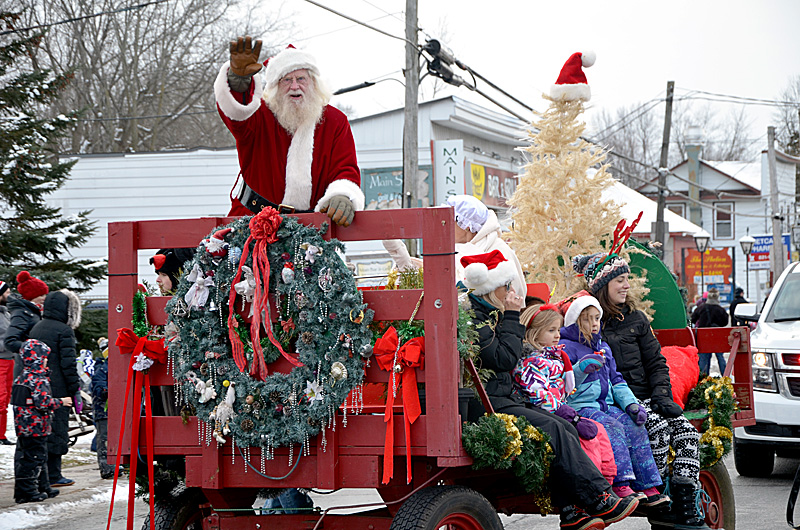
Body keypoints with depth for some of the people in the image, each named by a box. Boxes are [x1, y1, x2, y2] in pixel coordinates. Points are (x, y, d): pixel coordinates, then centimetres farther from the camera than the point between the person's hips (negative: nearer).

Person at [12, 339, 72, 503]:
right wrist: (60, 402, -9)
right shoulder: (37, 379, -18)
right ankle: (26, 491, -1)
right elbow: (43, 402, -24)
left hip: (22, 427, 10)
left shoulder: (21, 378, 12)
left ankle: (43, 487, 26)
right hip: (35, 427, -10)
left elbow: (15, 400, 20)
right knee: (33, 457, -4)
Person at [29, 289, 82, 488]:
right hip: (57, 389, -8)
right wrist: (75, 388, -8)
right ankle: (52, 476, -1)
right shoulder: (64, 331, -11)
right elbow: (68, 363, -15)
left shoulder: (36, 328, 14)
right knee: (56, 430, -2)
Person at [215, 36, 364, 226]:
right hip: (253, 216, -1)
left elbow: (345, 168, 3)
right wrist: (238, 77, -42)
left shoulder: (335, 121, 9)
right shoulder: (261, 116, 2)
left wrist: (343, 196, -21)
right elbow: (234, 110, -20)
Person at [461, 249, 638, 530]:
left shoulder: (487, 313, 18)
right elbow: (504, 359, -18)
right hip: (486, 404, -10)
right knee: (552, 430, -20)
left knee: (566, 428, -5)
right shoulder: (472, 317, -13)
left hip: (503, 397, 10)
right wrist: (511, 317, -11)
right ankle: (598, 500, -15)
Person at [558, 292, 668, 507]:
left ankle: (648, 488, -19)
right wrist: (581, 369, -29)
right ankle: (622, 485, -38)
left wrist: (631, 404, 7)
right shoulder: (565, 347, -1)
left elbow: (616, 382, 23)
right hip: (579, 407, -7)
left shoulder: (604, 348, 23)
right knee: (612, 426, -31)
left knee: (636, 426, -17)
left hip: (606, 406, 7)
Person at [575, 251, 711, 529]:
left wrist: (661, 395, 0)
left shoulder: (636, 318, 16)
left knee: (687, 431, -15)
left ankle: (685, 505, -15)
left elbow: (656, 363, 18)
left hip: (643, 398, 6)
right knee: (658, 427, -29)